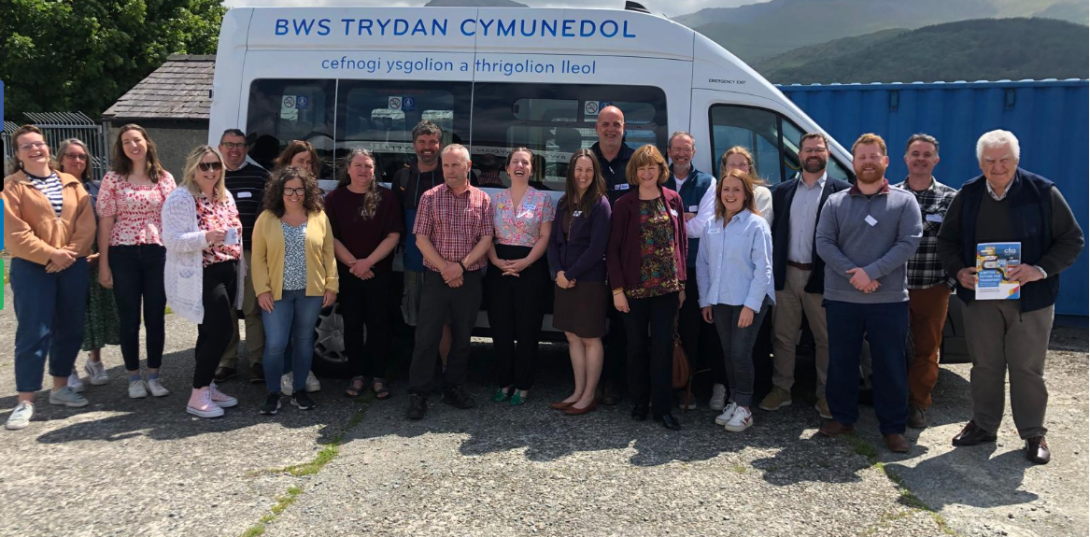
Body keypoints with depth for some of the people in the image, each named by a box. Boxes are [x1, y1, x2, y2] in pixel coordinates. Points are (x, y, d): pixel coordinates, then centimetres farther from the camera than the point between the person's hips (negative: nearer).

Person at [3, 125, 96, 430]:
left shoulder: (71, 184, 11)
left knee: (70, 329, 9)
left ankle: (60, 388, 24)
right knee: (34, 332, -6)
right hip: (31, 268, -4)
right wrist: (50, 255, -15)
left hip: (72, 266, 4)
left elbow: (87, 223, 2)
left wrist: (71, 253, -11)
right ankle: (25, 401, 0)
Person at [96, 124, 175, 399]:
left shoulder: (165, 178, 4)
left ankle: (154, 375, 19)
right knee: (129, 320, 7)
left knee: (156, 317, 7)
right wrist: (103, 264, -3)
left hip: (158, 253, 1)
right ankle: (134, 377, 19)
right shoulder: (112, 179, -1)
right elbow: (105, 222, -1)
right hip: (123, 254, -1)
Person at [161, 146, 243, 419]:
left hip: (227, 273, 8)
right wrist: (205, 238, -34)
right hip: (201, 277, -8)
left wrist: (240, 267, 18)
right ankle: (198, 396, -2)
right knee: (221, 332, -12)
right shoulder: (181, 198, -12)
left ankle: (207, 386, 23)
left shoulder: (225, 196, 12)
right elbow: (172, 240, -20)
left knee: (211, 333, 13)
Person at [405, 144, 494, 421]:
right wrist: (445, 268, -13)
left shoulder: (482, 199, 4)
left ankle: (454, 388, 24)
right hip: (436, 278, -1)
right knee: (426, 336, -2)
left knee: (462, 336, 10)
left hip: (469, 279, 2)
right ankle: (418, 394, 5)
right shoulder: (430, 197, 1)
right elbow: (421, 239, -3)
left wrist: (461, 265, -14)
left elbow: (486, 239, -1)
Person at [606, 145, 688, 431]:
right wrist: (617, 289, -9)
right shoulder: (624, 204, -2)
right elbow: (613, 249, -3)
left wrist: (681, 283, 4)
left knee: (663, 346, 1)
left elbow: (682, 243, 8)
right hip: (634, 287, -1)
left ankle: (662, 407, 9)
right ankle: (640, 401, 22)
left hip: (667, 287, 1)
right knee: (637, 346, 8)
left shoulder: (673, 199, 5)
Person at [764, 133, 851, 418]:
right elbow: (773, 231, 9)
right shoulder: (782, 191, 9)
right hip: (786, 274, 3)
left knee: (825, 339, 5)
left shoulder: (841, 191, -2)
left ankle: (825, 394, 17)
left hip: (821, 276, -3)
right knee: (783, 336, 10)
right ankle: (781, 389, 21)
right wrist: (771, 270, 3)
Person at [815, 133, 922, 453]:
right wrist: (853, 274, -15)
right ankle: (842, 418, 24)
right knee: (841, 362, 10)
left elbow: (909, 242, -7)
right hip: (841, 298, 2)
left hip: (889, 299, -1)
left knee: (890, 365, 4)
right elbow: (823, 242, -2)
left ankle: (893, 428, 14)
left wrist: (871, 272, -17)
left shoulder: (904, 201, 4)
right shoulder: (835, 202, 7)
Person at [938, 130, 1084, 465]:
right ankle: (984, 425, 27)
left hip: (1031, 297, -3)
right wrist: (959, 270, -8)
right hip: (981, 296, 3)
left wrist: (1041, 270, -19)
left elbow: (1072, 240, -5)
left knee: (1027, 368, 5)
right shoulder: (968, 195, 2)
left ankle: (1033, 434, 19)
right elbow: (947, 240, 10)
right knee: (984, 365, 12)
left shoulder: (1043, 193, -7)